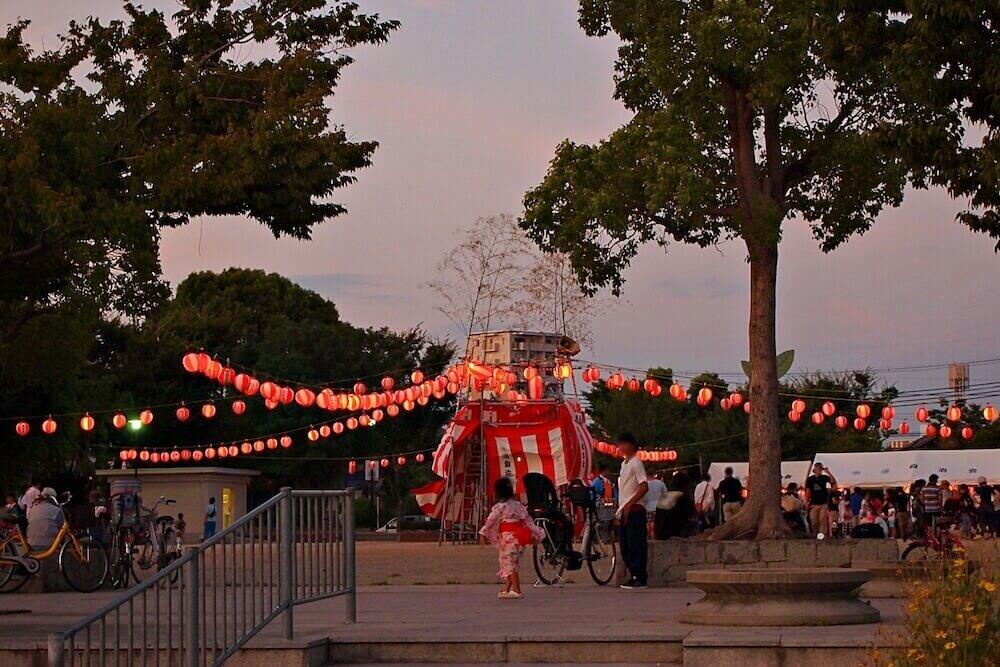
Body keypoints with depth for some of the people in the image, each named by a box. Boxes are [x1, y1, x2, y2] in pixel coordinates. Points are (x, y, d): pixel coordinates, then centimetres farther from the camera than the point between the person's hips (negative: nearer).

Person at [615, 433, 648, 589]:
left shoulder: (635, 463, -8)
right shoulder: (624, 464, 19)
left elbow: (644, 487, -16)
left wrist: (629, 504, -19)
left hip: (634, 510, -9)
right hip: (624, 511, 9)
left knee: (636, 545, -10)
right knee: (625, 546, 9)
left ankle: (639, 578, -9)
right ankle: (634, 576, 14)